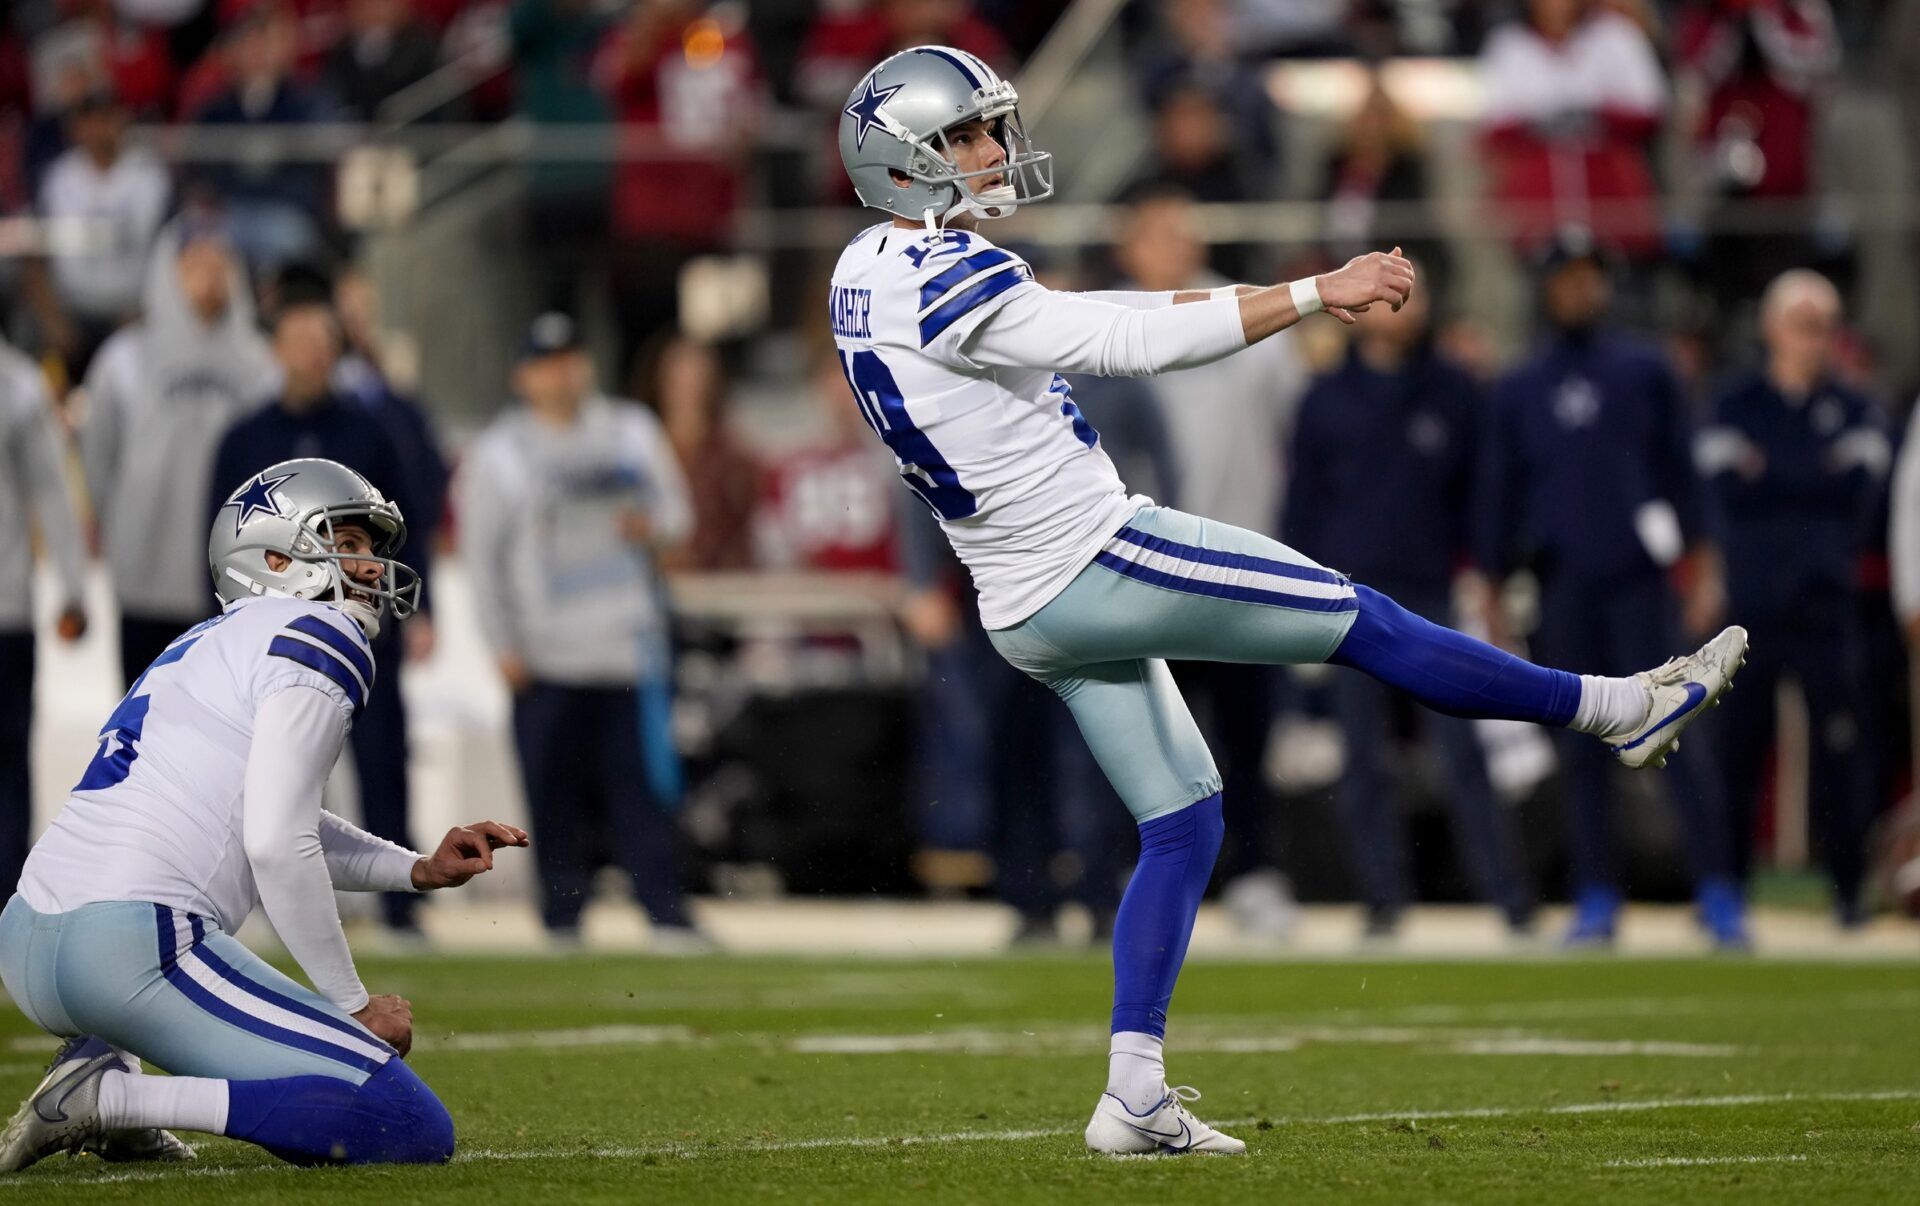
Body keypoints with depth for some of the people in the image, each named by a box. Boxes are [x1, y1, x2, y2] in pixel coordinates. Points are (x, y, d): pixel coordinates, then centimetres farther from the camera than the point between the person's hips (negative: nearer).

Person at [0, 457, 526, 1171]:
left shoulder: (207, 645, 26)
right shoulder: (316, 638, -2)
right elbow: (277, 848, -11)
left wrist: (420, 871, 29)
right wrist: (354, 1007, -2)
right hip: (134, 947, -9)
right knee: (413, 1132, -12)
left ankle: (100, 1060, 15)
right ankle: (112, 1098, -16)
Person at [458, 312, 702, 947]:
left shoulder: (631, 430, 13)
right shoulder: (499, 453, 4)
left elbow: (676, 512, 18)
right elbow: (482, 553, 2)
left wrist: (653, 528, -7)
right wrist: (504, 644, -5)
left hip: (628, 638, 1)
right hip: (546, 651, -1)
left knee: (636, 778, -5)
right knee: (554, 782, -2)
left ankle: (665, 912, -8)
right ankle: (562, 913, 6)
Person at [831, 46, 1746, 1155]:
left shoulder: (867, 275, 8)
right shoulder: (945, 283, -22)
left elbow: (1060, 316, 16)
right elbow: (1131, 343, -24)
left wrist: (1247, 299, 14)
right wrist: (1316, 294, -20)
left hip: (1027, 615, 10)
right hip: (1097, 562, -10)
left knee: (1182, 824, 14)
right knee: (1363, 622, 2)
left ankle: (1134, 1099, 10)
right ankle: (1621, 709, 14)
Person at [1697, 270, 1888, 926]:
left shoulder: (1855, 409, 12)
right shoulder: (1735, 404, 11)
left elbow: (1858, 487, -2)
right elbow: (1725, 489, -3)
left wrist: (1768, 476, -2)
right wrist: (1814, 481, -4)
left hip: (1828, 598, 0)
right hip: (1748, 597, 0)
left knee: (1839, 743, -6)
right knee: (1734, 745, -2)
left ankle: (1849, 885, 1)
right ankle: (1723, 888, 5)